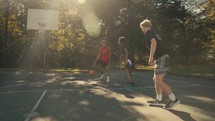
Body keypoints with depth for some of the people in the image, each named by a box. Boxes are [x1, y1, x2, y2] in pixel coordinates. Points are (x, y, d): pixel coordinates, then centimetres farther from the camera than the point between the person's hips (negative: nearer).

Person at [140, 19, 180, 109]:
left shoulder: (148, 32, -3)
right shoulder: (152, 33, 25)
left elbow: (154, 42, -21)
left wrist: (151, 57, -23)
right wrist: (153, 59, 33)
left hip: (162, 58, -10)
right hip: (162, 58, 10)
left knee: (159, 81, -11)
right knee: (156, 79, 13)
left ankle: (174, 99, -6)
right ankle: (158, 100, 19)